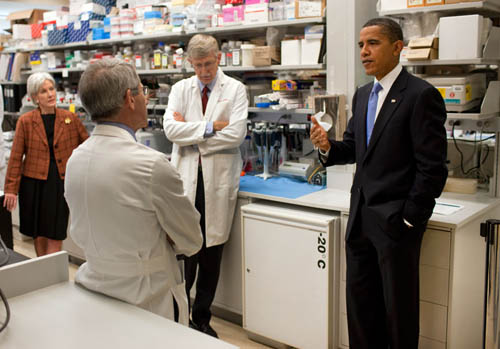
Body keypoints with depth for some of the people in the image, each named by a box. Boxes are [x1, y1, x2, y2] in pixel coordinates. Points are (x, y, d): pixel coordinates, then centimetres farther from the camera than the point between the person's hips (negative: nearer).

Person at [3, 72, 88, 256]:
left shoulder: (70, 118, 1)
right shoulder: (25, 121, -2)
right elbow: (16, 157, -2)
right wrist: (11, 189, -5)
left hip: (61, 184, 0)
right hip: (34, 183, 0)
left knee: (55, 237, -1)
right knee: (39, 234, 11)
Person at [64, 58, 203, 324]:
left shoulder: (75, 158, -2)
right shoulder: (152, 165, -24)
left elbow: (79, 233, 10)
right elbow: (191, 242, -13)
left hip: (92, 291, 6)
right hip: (148, 303, -6)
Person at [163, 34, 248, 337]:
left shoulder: (235, 90, 3)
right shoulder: (180, 89, 10)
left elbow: (236, 134, -11)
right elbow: (171, 129, -5)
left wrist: (191, 131, -7)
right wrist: (210, 126, -12)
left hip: (219, 179, -1)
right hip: (187, 178, 1)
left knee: (212, 254, 7)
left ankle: (202, 318, 22)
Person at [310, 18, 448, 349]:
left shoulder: (421, 95, -12)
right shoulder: (363, 95, 11)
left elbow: (433, 167, -15)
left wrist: (410, 219, -14)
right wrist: (328, 146, -6)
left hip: (396, 221, -7)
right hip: (361, 218, 7)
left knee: (399, 306, 8)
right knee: (360, 300, 16)